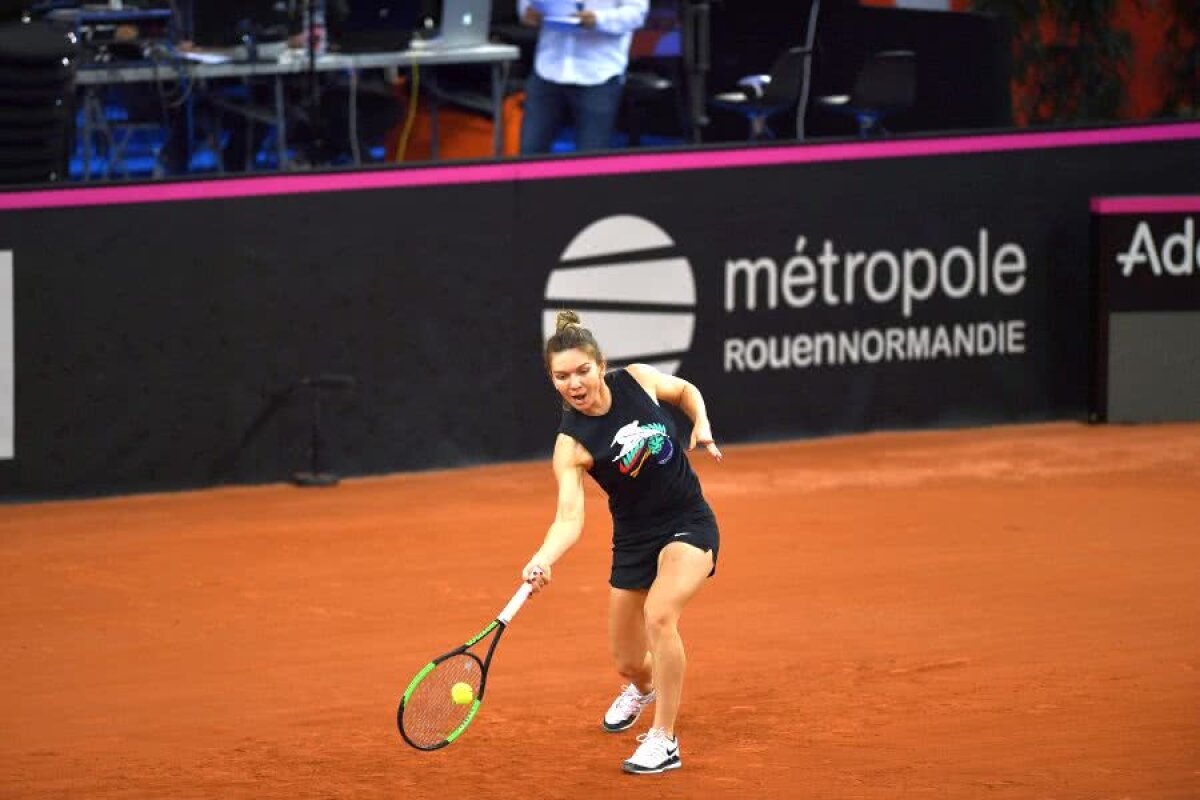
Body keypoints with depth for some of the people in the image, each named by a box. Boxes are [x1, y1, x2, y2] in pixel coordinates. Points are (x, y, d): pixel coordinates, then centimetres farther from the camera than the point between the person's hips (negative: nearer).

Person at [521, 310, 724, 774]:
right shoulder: (572, 444, -18)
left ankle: (664, 741, -18)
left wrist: (702, 426, -8)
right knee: (629, 664, 11)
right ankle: (642, 689, 53)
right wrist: (543, 559, -49)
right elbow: (569, 517, -30)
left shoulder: (636, 380, -12)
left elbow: (686, 390, 11)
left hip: (689, 526, -1)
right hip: (634, 541, 1)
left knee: (659, 614, -29)